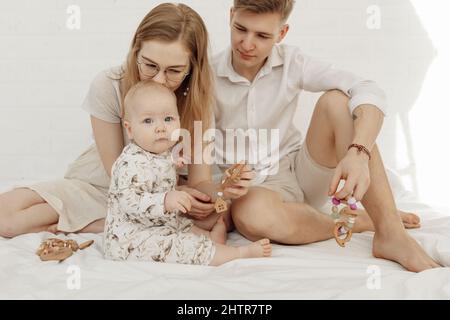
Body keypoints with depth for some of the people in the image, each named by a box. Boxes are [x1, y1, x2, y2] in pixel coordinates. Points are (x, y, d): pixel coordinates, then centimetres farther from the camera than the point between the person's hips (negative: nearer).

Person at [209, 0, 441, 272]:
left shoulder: (291, 62, -6)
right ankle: (362, 221, -15)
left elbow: (369, 92, -21)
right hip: (254, 188, -2)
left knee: (337, 100, -23)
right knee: (252, 213, -40)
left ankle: (390, 232, -27)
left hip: (303, 175, 2)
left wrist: (358, 153, -40)